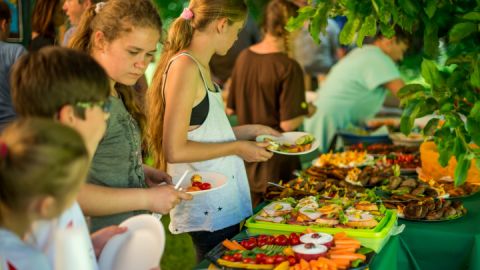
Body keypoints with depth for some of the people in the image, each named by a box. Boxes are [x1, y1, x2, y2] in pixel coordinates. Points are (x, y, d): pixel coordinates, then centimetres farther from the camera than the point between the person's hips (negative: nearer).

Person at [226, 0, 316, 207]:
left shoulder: (244, 57, 0)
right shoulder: (289, 68, -19)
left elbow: (230, 109, 7)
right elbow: (288, 124, -20)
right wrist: (306, 110, -2)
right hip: (275, 165, -6)